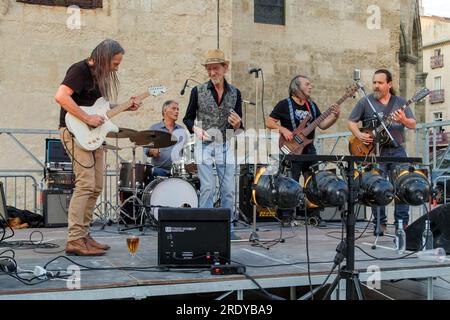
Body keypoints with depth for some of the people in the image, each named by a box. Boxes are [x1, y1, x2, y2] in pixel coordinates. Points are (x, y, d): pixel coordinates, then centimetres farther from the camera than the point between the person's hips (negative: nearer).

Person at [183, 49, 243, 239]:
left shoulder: (235, 93, 6)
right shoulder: (198, 91, 0)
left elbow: (239, 125, 10)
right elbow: (188, 118, 7)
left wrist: (237, 124, -13)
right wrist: (195, 129, -13)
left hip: (225, 145, 2)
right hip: (204, 145, -2)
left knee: (229, 189, 0)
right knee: (207, 188, -6)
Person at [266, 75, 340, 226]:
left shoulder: (312, 105, 14)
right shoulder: (284, 104, -3)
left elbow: (322, 125, 11)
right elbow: (269, 122, -4)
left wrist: (335, 116, -4)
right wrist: (283, 130, -17)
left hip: (309, 149, 6)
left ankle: (314, 215, 14)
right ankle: (286, 217, 4)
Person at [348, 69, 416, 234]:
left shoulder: (400, 102, 9)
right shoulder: (365, 102, 4)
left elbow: (413, 124, 4)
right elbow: (351, 121, 6)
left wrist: (404, 120, -18)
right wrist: (359, 135, -12)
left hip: (397, 149, 2)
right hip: (375, 150, -2)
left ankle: (402, 223, 2)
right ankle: (380, 223, 5)